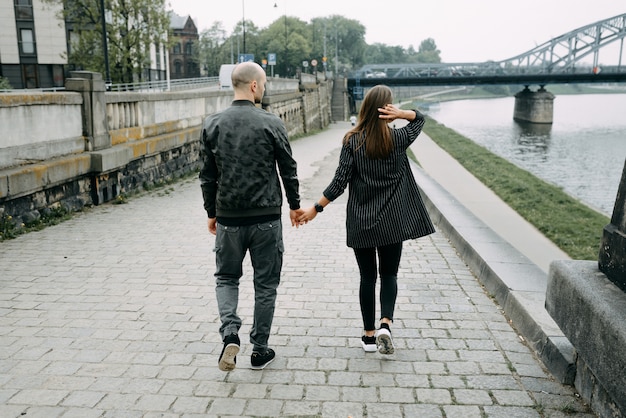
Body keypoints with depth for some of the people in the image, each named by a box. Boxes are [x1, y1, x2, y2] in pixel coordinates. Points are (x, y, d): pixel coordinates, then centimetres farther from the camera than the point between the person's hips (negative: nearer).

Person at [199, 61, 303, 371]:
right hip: (266, 218, -2)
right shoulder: (271, 124, -8)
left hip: (228, 218, 2)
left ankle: (230, 332, -1)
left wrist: (212, 213, 16)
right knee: (265, 283, 11)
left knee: (226, 277, 20)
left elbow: (207, 176, 4)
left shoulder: (212, 124, -1)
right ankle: (259, 350, 20)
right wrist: (294, 205, 15)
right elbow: (288, 170, -1)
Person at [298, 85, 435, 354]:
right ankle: (385, 323, -8)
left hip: (360, 223, 0)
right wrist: (400, 114, -5)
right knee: (389, 274, 12)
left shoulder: (352, 141, -7)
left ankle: (369, 334, 18)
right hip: (391, 221, 0)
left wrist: (316, 208, -3)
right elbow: (420, 119, 16)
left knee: (367, 277, 11)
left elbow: (340, 181, -10)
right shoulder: (397, 138, -3)